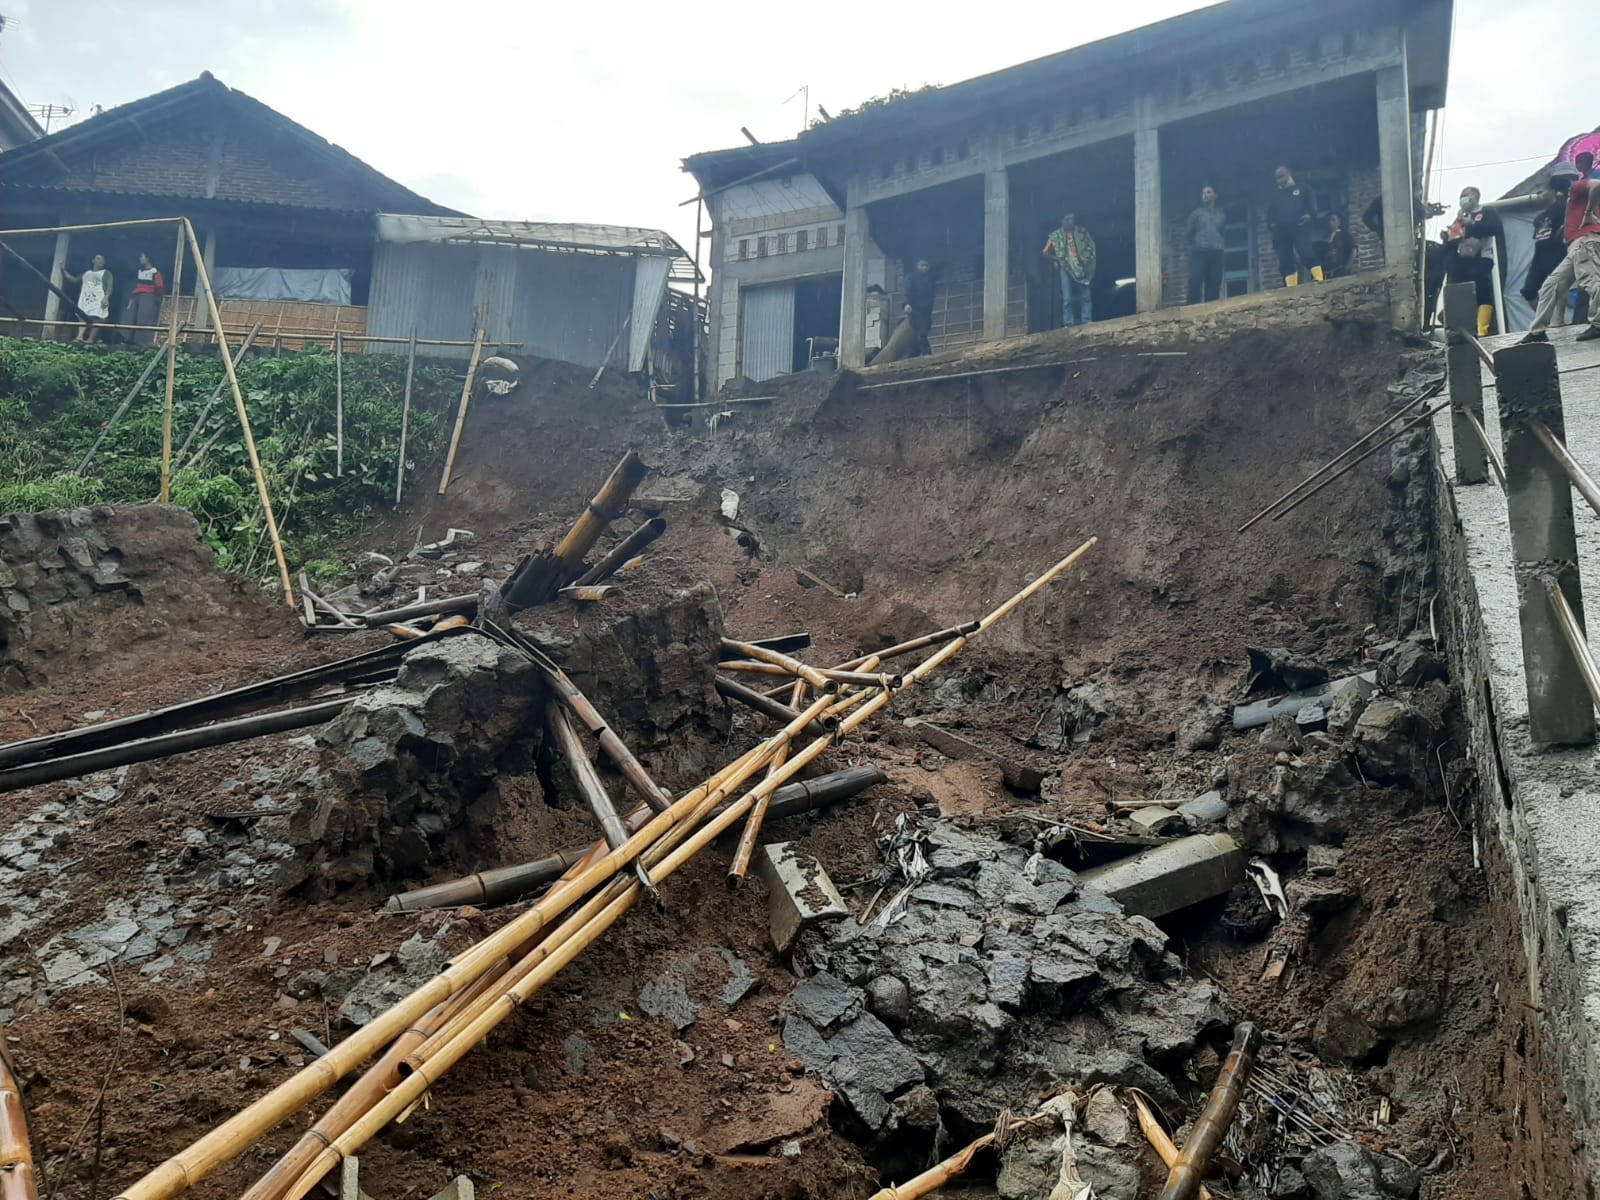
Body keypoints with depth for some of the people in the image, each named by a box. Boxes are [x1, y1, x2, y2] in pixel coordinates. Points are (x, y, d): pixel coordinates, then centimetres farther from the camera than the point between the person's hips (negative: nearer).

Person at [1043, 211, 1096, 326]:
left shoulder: (1083, 232, 13)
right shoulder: (1056, 235, 8)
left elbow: (1091, 247, 15)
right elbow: (1046, 252, 11)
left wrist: (1089, 262, 0)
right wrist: (1058, 260, 0)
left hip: (1082, 268, 2)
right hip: (1066, 269, -2)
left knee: (1086, 297, -5)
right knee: (1067, 298, -8)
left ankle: (1087, 323, -6)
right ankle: (1068, 324, -11)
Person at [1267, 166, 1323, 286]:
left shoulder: (1301, 190, 21)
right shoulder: (1276, 198, 28)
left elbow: (1312, 206, 11)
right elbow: (1270, 215, 22)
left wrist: (1309, 215, -10)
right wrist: (1271, 224, 0)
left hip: (1299, 228, -3)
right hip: (1281, 232, 4)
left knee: (1308, 254, -22)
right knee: (1285, 261, -6)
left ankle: (1319, 280, -26)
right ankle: (1291, 288, -6)